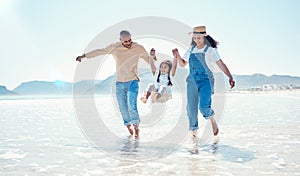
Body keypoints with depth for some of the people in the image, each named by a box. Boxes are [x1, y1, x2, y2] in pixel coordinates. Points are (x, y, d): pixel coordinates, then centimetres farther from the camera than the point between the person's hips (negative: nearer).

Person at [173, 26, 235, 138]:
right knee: (191, 107, -1)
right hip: (192, 81, 4)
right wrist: (177, 56, -1)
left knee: (203, 106, -19)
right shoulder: (191, 49, 12)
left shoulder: (211, 50, -3)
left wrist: (230, 77, -24)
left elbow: (220, 64, -12)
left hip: (206, 80, -4)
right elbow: (183, 64, 20)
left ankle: (213, 121, 12)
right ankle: (194, 130, 18)